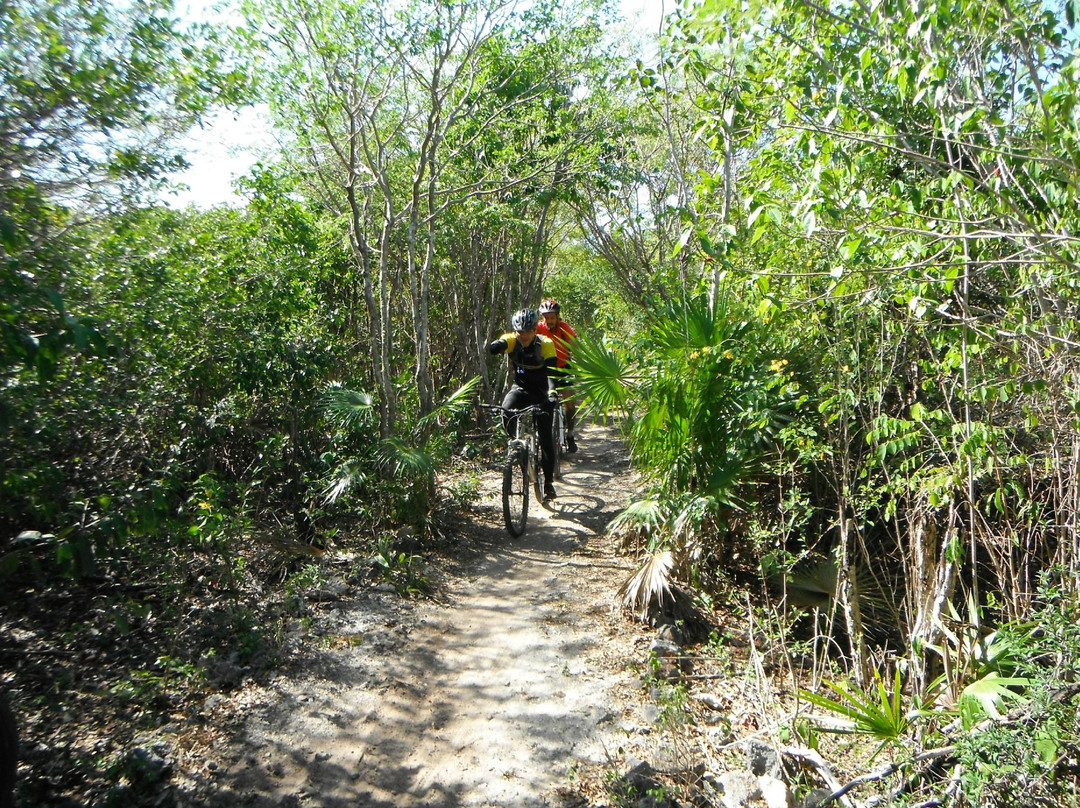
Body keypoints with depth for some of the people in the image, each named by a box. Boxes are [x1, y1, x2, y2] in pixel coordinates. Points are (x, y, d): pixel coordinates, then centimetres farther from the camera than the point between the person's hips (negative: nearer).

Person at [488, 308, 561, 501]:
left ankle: (548, 482, 5)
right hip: (521, 388, 1)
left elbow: (551, 371, -31)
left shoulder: (546, 344, -20)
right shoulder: (511, 340, -15)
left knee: (546, 437, -6)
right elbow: (494, 348, -35)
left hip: (541, 393, -1)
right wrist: (497, 345, -58)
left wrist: (552, 393, -48)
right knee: (507, 411, -32)